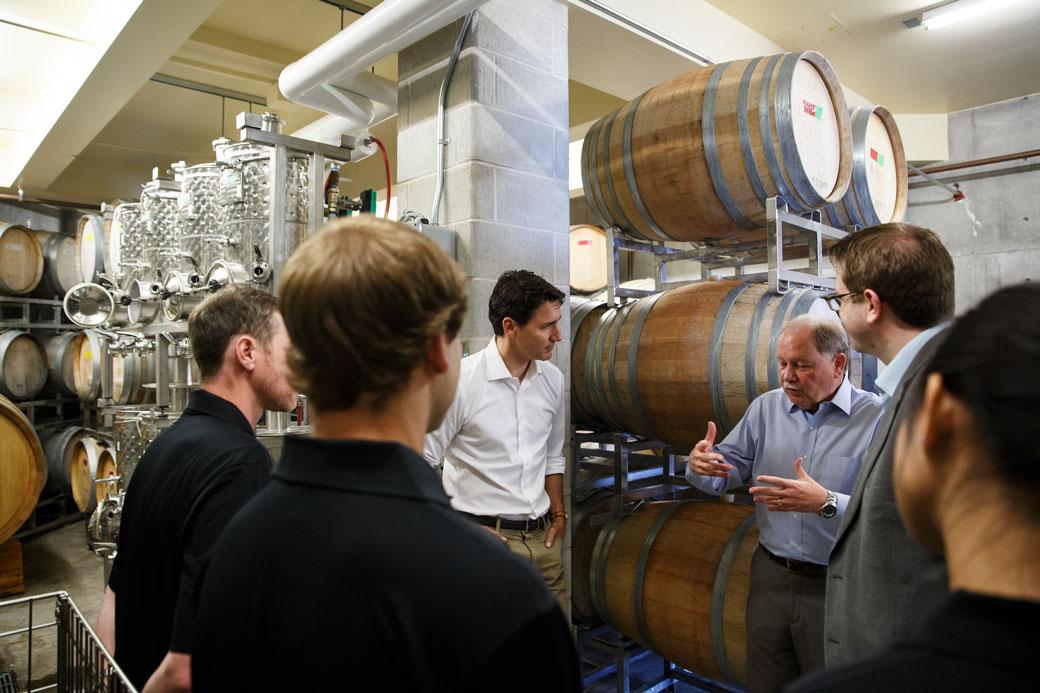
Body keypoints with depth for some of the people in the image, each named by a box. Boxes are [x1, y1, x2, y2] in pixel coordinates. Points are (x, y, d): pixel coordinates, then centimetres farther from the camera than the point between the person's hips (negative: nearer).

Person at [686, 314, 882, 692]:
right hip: (771, 576, 4)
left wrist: (827, 503, -32)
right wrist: (701, 464, -15)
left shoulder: (878, 418, -11)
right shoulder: (766, 408, 4)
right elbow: (729, 468, 6)